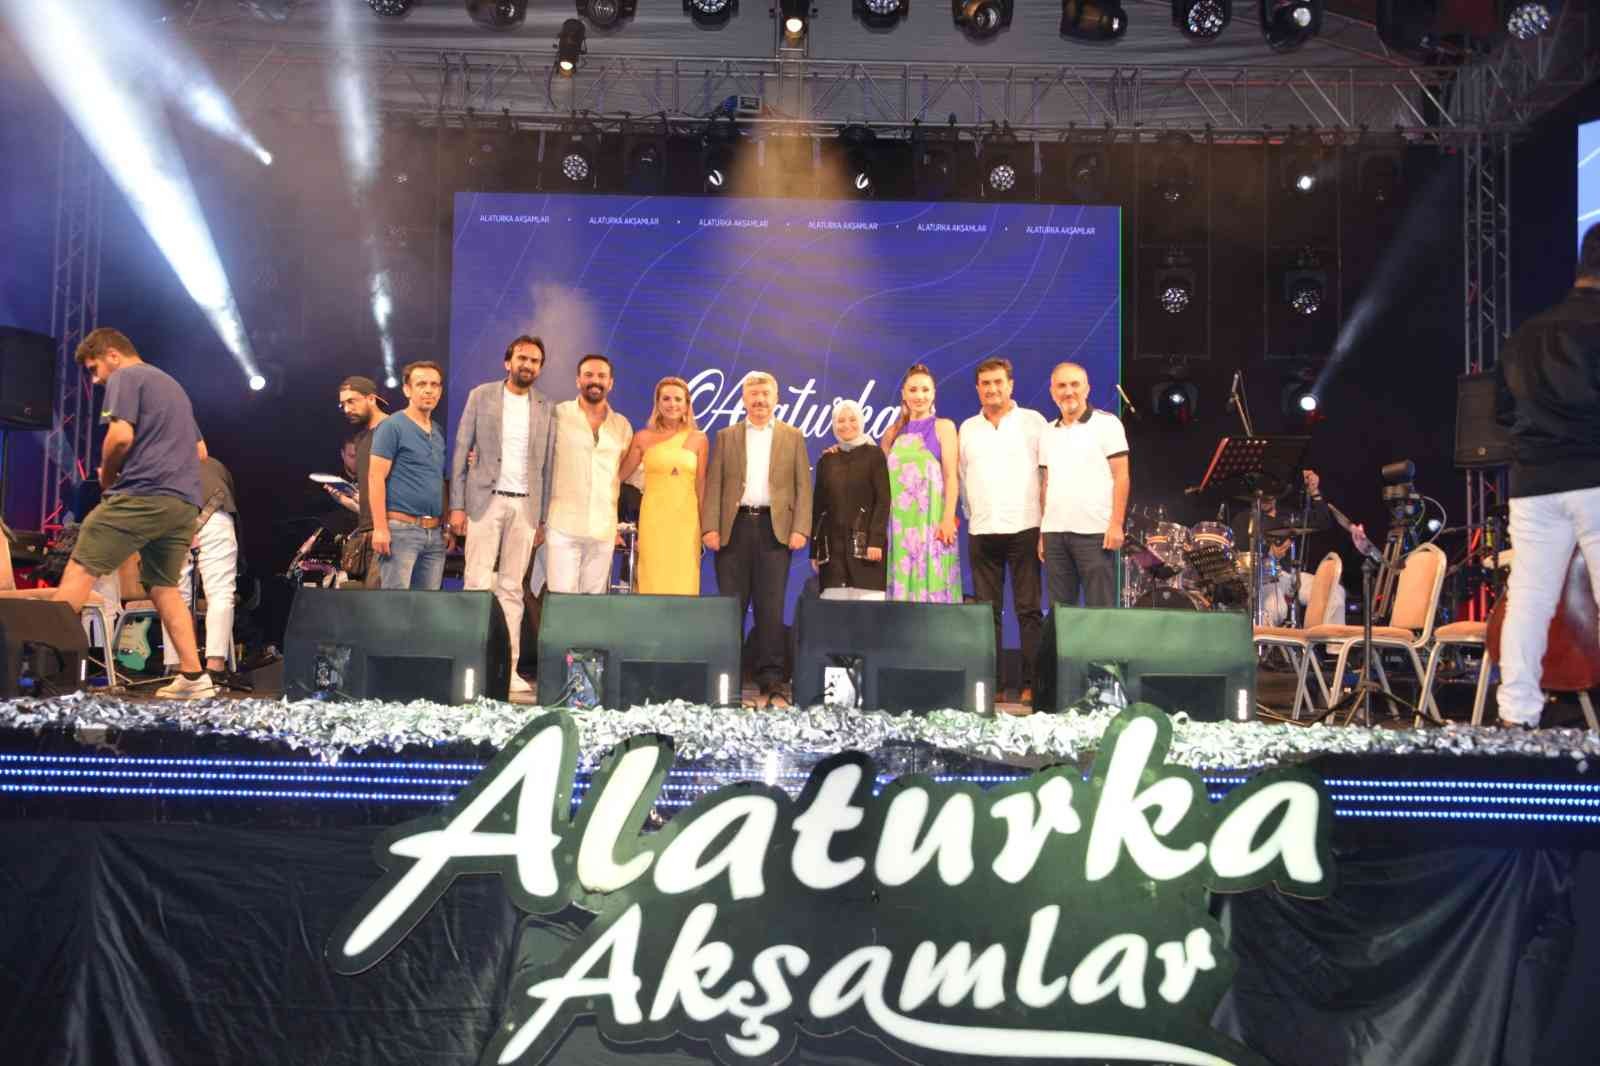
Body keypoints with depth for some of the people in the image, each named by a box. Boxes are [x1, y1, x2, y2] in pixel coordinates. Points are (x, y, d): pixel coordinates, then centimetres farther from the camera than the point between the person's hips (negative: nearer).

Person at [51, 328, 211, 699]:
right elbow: (199, 449, 31)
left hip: (143, 493, -8)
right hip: (185, 501, 8)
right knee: (164, 586, 12)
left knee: (80, 570, -4)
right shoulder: (173, 385, 28)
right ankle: (194, 676, 6)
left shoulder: (124, 378, 1)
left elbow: (121, 436, -13)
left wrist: (106, 475, 2)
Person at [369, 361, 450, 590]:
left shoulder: (439, 433, 16)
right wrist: (380, 528, -17)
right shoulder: (391, 427, -4)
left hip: (435, 532, 7)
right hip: (401, 528, -7)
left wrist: (447, 526, 15)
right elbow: (376, 478, -10)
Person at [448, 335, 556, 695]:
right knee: (479, 584, -6)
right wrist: (457, 505, -5)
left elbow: (546, 464, 10)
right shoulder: (481, 396, 4)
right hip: (486, 500, -2)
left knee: (512, 588, 4)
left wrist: (543, 518, 5)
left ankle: (509, 668, 6)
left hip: (525, 506, 2)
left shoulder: (545, 408, 10)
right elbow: (461, 451, 2)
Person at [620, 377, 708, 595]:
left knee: (683, 583, 1)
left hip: (686, 522, 1)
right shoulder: (644, 437, 5)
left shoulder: (699, 439, 6)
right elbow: (621, 476, 10)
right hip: (654, 520, 0)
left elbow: (701, 487, 10)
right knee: (653, 581, 1)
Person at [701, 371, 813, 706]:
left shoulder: (793, 437, 11)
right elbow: (713, 485, 6)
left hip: (774, 527, -1)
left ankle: (772, 683, 0)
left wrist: (800, 529, -6)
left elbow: (803, 486, 5)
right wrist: (710, 527, -5)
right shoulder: (726, 436, 13)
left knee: (771, 607, -2)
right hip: (734, 526, 1)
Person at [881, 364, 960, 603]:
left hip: (930, 518, -4)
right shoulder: (895, 431, 15)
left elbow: (952, 476, -4)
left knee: (930, 579, -6)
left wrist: (948, 519, -13)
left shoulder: (943, 426, 4)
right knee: (901, 581, 3)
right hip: (899, 519, 4)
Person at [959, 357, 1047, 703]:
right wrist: (972, 515, 12)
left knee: (1029, 609, -3)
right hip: (981, 532, 3)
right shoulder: (967, 429, 13)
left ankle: (1032, 684, -1)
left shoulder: (1033, 422, 3)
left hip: (1024, 528, -3)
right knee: (987, 610, 4)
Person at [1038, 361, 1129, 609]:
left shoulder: (1106, 423, 1)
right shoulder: (1048, 433, 15)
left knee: (1099, 607, -3)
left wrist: (1116, 524, -11)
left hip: (1095, 532, -5)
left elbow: (1121, 476, -4)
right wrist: (1042, 532, 11)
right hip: (1054, 533, 5)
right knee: (1059, 607, 7)